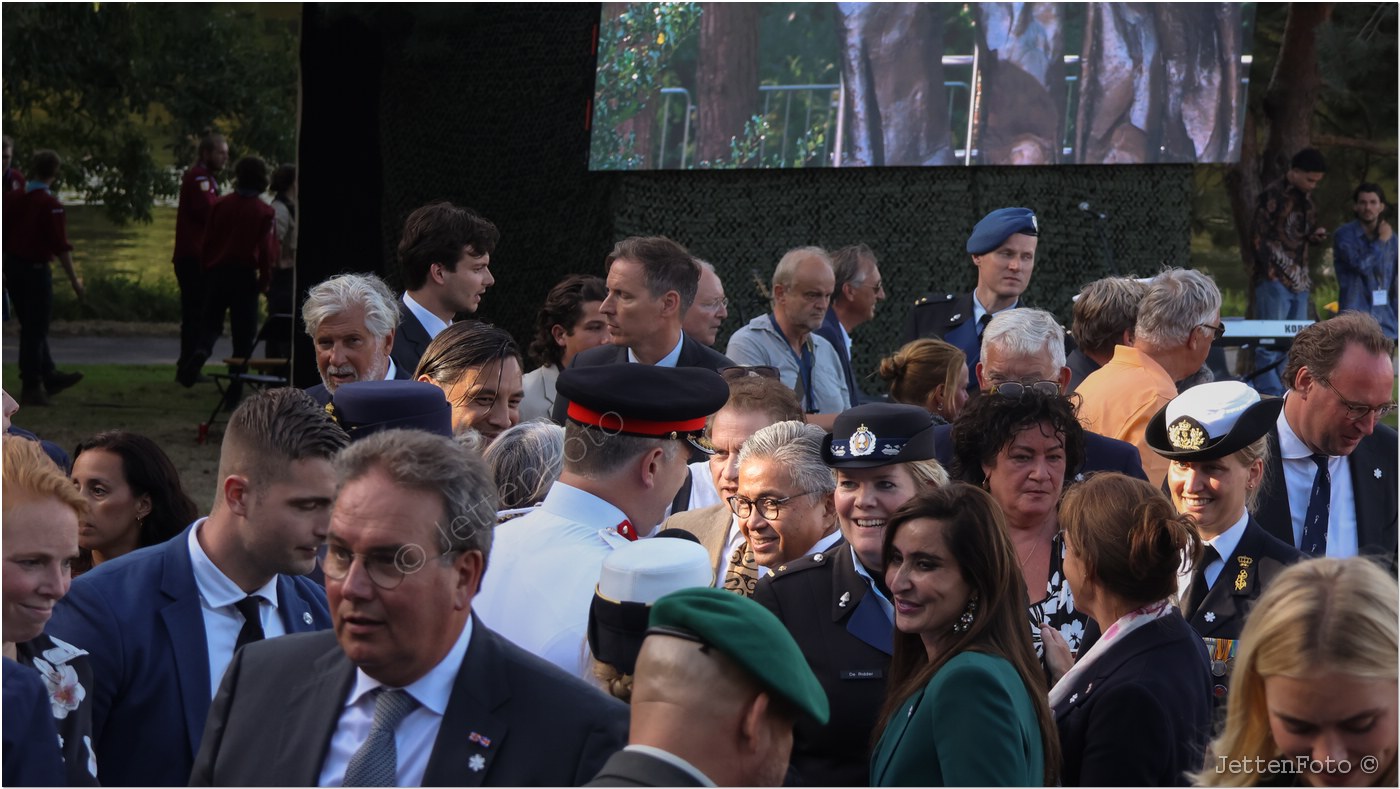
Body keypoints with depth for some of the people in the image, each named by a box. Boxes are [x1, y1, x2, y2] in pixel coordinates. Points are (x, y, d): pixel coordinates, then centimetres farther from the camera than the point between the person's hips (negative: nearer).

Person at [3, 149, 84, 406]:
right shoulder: (51, 204, -16)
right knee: (35, 330, 1)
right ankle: (31, 387, 4)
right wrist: (74, 280, -13)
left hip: (12, 267, 7)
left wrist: (5, 269, 19)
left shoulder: (13, 199, 4)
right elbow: (61, 246, -19)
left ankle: (49, 377, 27)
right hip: (35, 269, -7)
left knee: (33, 327, 17)